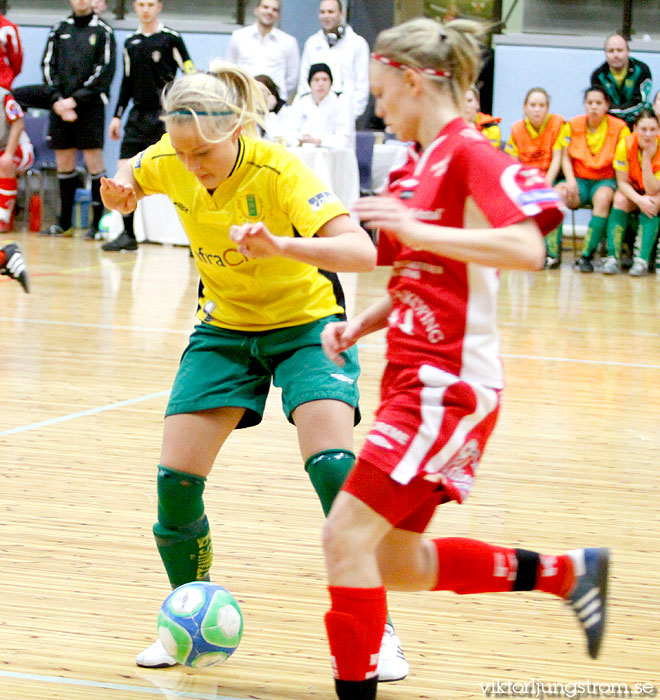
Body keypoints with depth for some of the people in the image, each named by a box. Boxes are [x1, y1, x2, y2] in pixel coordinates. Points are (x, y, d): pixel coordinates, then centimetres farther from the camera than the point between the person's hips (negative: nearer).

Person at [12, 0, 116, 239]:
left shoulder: (103, 30, 2)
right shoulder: (60, 29, 13)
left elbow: (105, 70, -5)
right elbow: (48, 65, 10)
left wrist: (76, 99, -11)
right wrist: (57, 100, -5)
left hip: (89, 105, -4)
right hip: (60, 104, 4)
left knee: (94, 161, -6)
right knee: (63, 163, 6)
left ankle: (98, 223, -4)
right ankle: (64, 223, 13)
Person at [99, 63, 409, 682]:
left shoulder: (279, 173, -29)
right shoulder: (171, 164, -13)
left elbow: (362, 251, -40)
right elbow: (130, 174, 12)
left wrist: (282, 245, -57)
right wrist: (121, 187, -13)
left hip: (305, 324, -4)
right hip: (224, 328, 4)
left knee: (333, 467, -23)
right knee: (176, 479, -7)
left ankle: (374, 631, -7)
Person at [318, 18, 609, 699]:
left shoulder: (469, 153, -12)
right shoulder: (415, 166, 14)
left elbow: (527, 249, -25)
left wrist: (417, 230, -25)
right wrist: (361, 324, 7)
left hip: (447, 384, -10)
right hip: (411, 376, 10)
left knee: (346, 535, -12)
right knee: (396, 563, 15)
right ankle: (568, 571, 27)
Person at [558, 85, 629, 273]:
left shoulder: (619, 127, -2)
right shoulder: (574, 124, 6)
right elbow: (566, 156, 8)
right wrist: (570, 179, -10)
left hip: (605, 180, -2)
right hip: (579, 180, 2)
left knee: (603, 197, -39)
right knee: (557, 193, -32)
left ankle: (587, 255, -35)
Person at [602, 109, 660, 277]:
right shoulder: (625, 145, -21)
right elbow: (622, 182, -16)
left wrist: (647, 158, -35)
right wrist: (639, 200, -34)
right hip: (631, 191, 1)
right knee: (620, 200, -31)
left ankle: (642, 260, -38)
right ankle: (613, 257, -33)